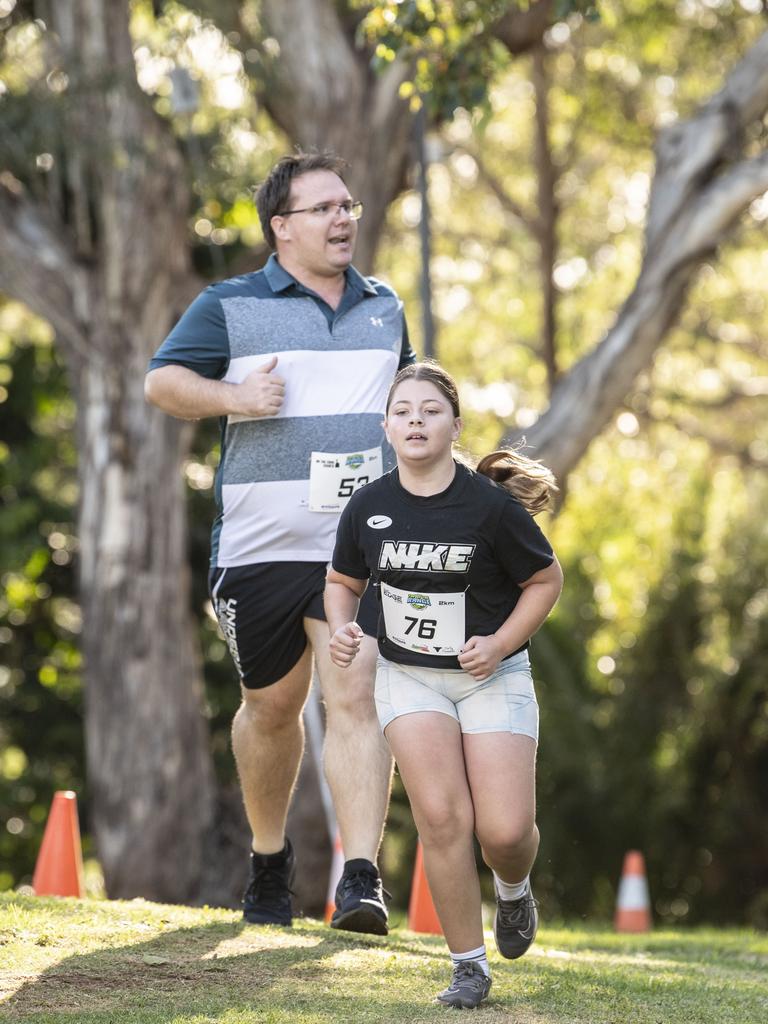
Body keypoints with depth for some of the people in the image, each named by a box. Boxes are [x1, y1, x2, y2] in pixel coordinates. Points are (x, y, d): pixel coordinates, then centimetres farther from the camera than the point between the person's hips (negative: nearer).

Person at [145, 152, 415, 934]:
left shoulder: (383, 307, 15)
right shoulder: (231, 307, 2)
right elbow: (162, 381, -2)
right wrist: (234, 397, -20)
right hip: (262, 545, -1)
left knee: (354, 699, -14)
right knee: (271, 707, 10)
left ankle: (361, 879, -21)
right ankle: (269, 856, 33)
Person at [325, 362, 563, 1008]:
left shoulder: (493, 506, -14)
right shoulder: (369, 507, -4)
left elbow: (546, 579, -2)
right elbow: (344, 581, 13)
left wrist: (499, 644, -14)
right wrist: (341, 628, -8)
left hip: (492, 677, -2)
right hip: (409, 679, 2)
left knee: (505, 830, -9)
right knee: (442, 817, -14)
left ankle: (514, 890, 29)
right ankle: (469, 966, -2)